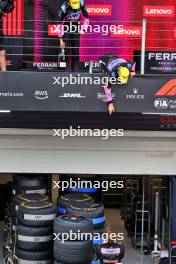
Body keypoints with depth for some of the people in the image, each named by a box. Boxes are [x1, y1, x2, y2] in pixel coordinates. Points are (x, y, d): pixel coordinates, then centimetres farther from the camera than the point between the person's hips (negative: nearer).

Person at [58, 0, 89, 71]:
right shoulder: (64, 8, -25)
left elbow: (86, 17, -1)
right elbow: (59, 24, -20)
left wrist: (83, 29, -9)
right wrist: (61, 39, -22)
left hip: (76, 30, 3)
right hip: (66, 30, -3)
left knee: (76, 51, 2)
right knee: (67, 51, -6)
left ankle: (75, 70, 9)